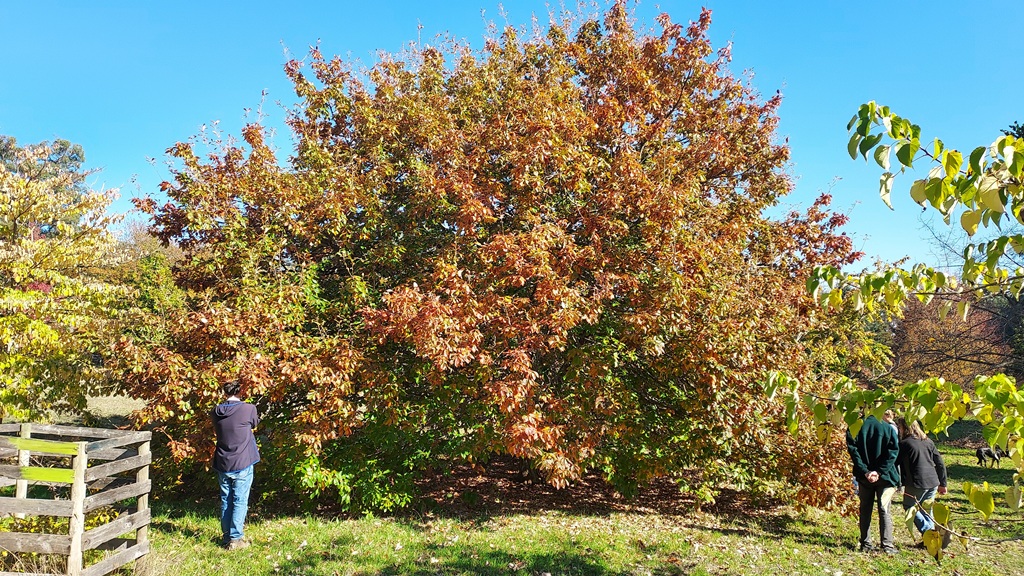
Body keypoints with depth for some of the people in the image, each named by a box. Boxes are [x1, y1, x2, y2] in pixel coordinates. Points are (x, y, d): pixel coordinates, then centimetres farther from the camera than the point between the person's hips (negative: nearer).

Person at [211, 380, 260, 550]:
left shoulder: (216, 412, -2)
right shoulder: (248, 409, -13)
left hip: (222, 464, 4)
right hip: (243, 464, -4)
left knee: (225, 501, 14)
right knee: (240, 501, 3)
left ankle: (226, 537, 22)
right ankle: (235, 539, 2)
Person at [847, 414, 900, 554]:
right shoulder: (888, 427, -4)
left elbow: (853, 450, -11)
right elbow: (893, 451, -11)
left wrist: (865, 471, -13)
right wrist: (879, 471, -13)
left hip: (864, 476, 1)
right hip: (885, 476, -1)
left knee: (865, 510, 10)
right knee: (884, 510, 5)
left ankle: (865, 544, 13)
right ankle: (887, 545, 3)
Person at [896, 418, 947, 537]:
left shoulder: (904, 444, -8)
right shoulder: (928, 441, 12)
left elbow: (894, 463, -5)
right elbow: (940, 463, 14)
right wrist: (942, 484, 19)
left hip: (916, 483, -7)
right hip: (933, 482, 7)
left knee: (909, 507, 10)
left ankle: (929, 531, -5)